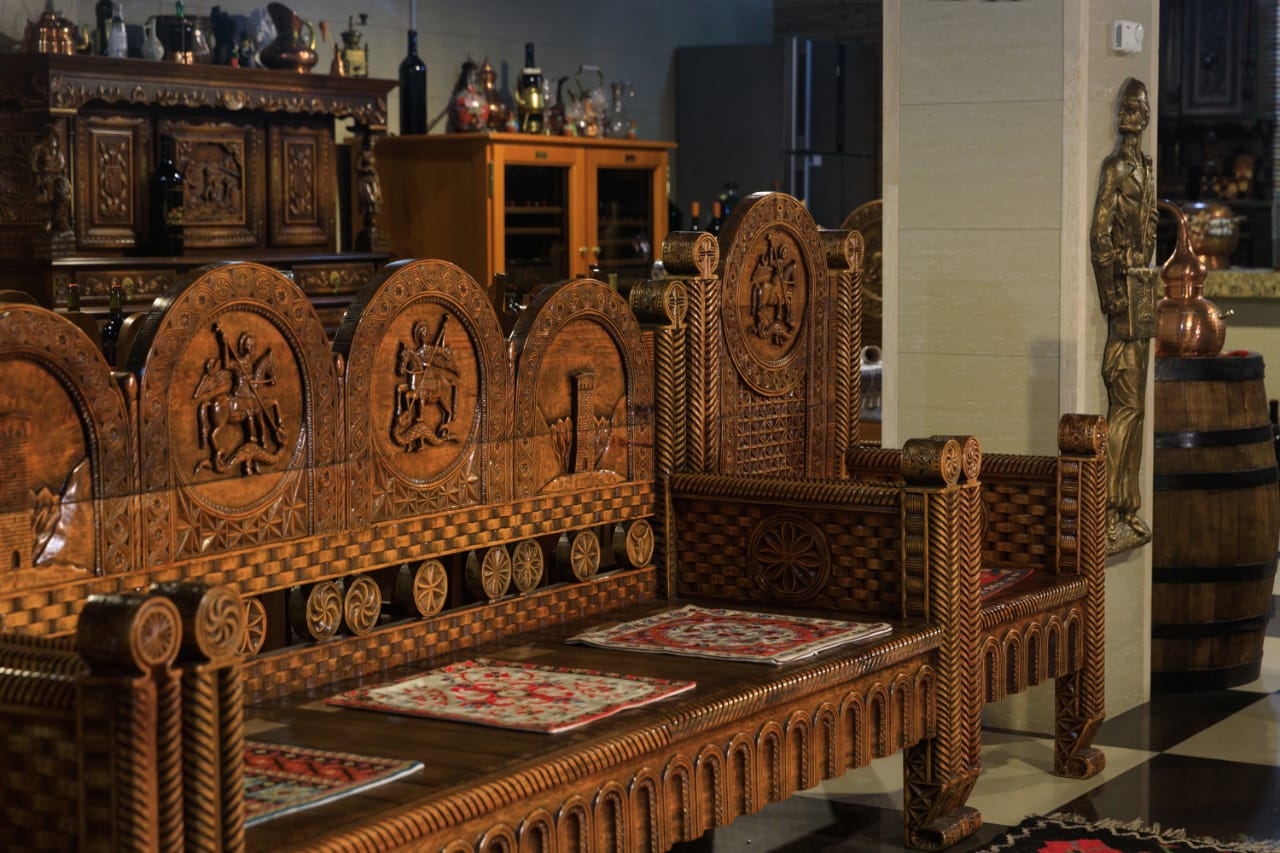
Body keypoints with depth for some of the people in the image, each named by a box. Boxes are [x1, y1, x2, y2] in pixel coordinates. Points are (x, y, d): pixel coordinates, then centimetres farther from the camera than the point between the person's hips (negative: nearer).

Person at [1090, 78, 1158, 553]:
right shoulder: (1117, 168, -11)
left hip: (1141, 291, 9)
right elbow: (1100, 235, -16)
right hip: (1124, 287, -9)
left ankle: (1128, 514, 17)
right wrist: (1111, 293, -20)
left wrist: (1149, 292, 18)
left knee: (1134, 406, 11)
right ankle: (1108, 518, -9)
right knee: (1125, 404, -11)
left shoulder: (1144, 167, 17)